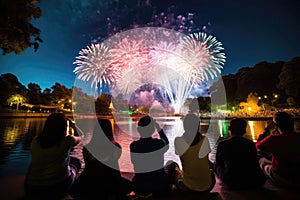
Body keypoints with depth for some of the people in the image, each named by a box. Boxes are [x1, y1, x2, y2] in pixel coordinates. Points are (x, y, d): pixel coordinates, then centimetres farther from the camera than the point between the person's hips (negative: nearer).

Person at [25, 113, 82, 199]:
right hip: (58, 189, -4)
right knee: (76, 161, 21)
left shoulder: (35, 141, -4)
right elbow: (79, 137, 9)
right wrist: (73, 125, 25)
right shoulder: (67, 141, -16)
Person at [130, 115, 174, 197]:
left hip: (139, 188, 3)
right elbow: (166, 144, 3)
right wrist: (158, 127, 4)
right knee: (171, 163, 24)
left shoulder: (133, 146, -16)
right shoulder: (159, 143, -22)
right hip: (160, 188, -2)